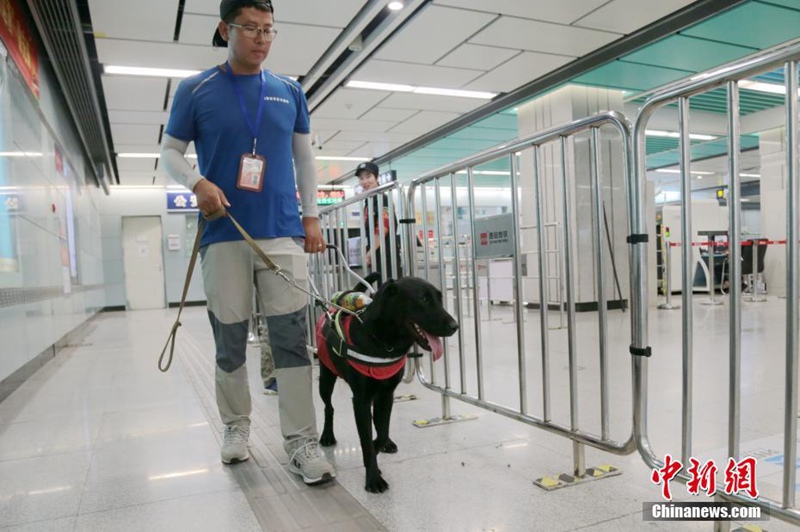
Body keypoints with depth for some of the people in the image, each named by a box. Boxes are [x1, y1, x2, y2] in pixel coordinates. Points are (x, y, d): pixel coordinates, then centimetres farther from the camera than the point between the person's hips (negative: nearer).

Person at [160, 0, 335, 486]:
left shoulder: (290, 92, 11)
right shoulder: (195, 90, 5)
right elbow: (170, 151, 8)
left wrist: (311, 217, 6)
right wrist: (197, 183, -13)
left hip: (283, 231, 1)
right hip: (224, 234, 0)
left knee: (291, 337, -4)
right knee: (230, 339, 7)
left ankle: (302, 441, 2)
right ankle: (237, 426, 26)